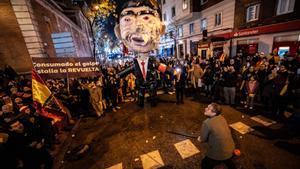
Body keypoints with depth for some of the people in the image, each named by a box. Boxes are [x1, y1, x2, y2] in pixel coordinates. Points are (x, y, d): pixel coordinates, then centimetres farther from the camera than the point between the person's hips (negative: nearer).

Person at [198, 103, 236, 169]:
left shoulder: (206, 123, -31)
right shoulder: (221, 118, -8)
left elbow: (203, 140, -16)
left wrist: (201, 138, 6)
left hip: (219, 154, -7)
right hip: (231, 150, 7)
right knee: (229, 163, 40)